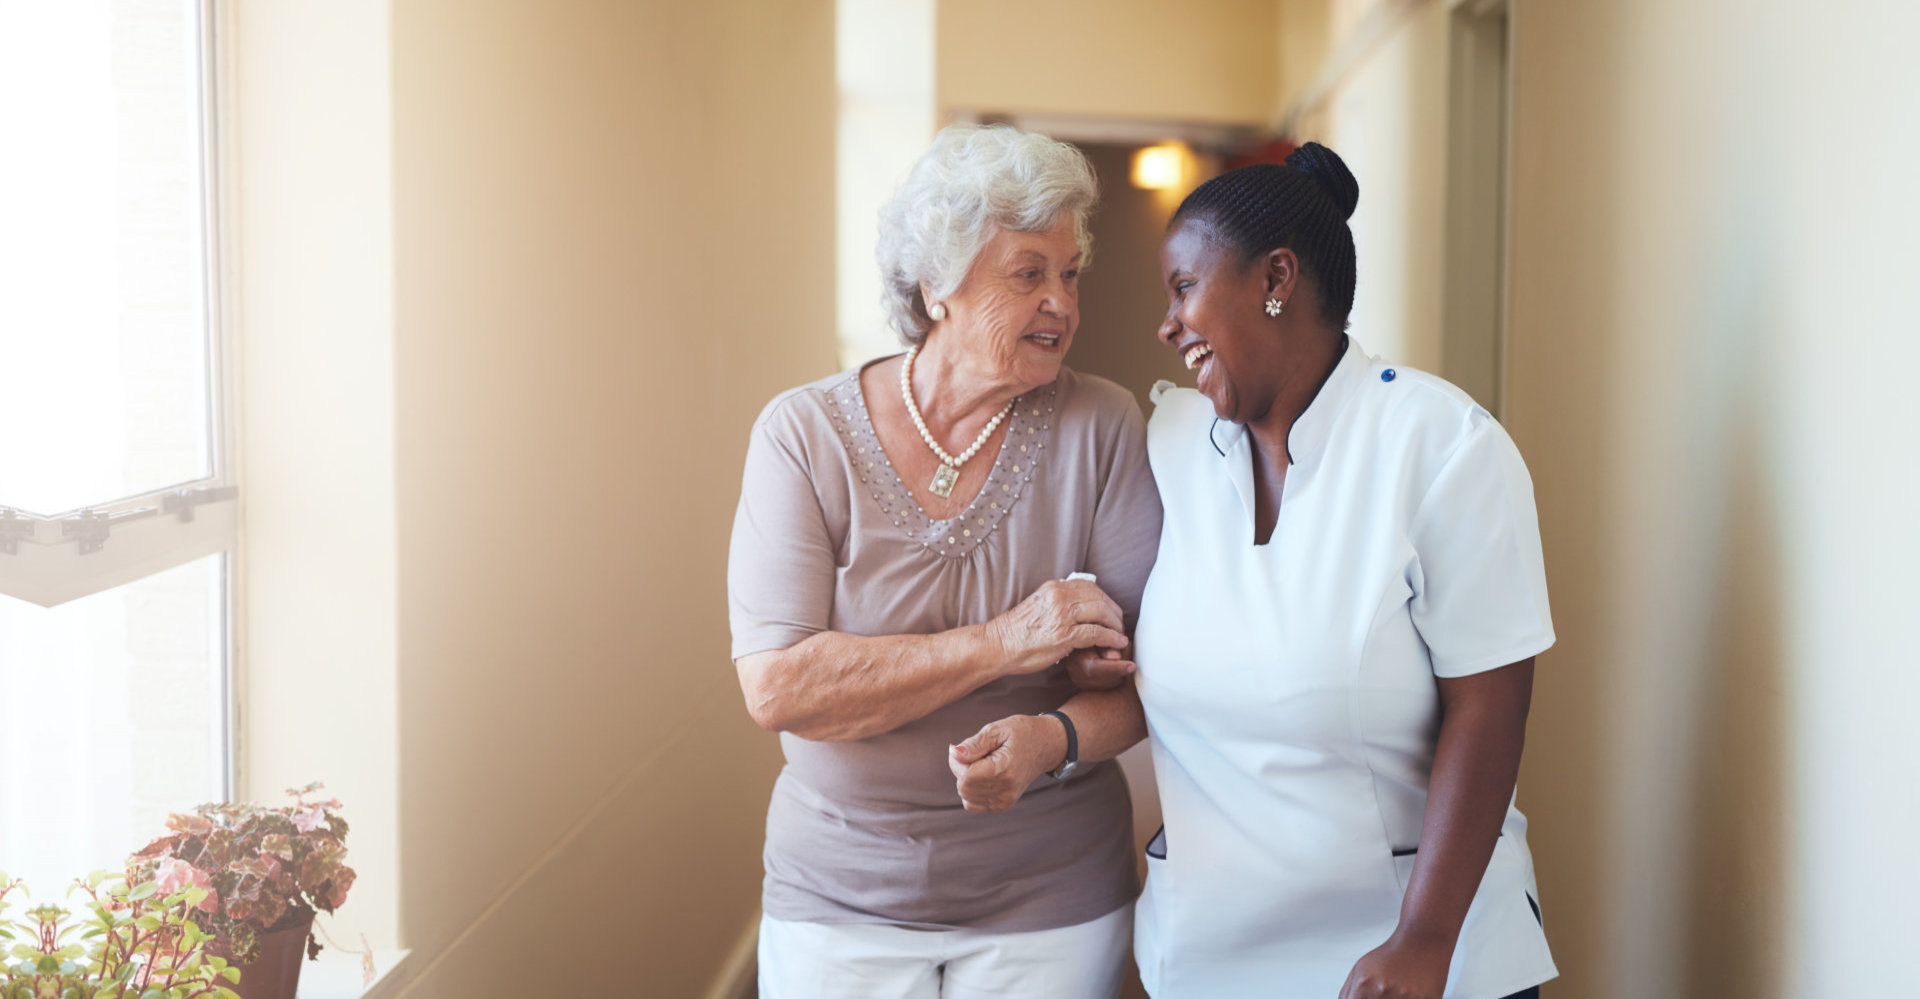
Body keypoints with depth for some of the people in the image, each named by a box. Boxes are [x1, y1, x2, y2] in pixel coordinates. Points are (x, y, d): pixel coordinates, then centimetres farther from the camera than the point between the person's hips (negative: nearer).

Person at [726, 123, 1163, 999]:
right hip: (840, 897, 0)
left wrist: (1053, 740, -27)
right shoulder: (806, 434, -9)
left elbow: (1147, 668, -7)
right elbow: (778, 688, -18)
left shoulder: (1100, 427, -7)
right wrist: (1000, 644, -22)